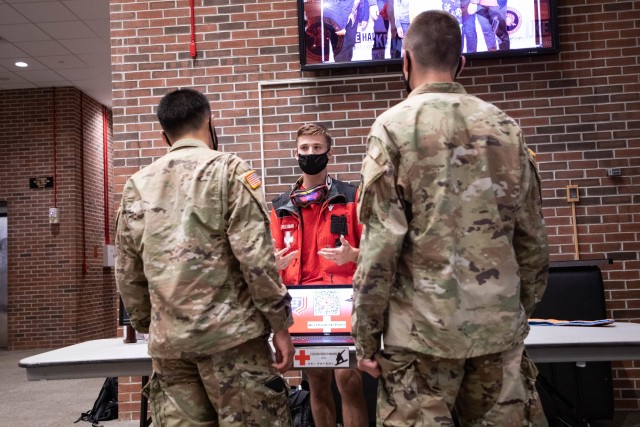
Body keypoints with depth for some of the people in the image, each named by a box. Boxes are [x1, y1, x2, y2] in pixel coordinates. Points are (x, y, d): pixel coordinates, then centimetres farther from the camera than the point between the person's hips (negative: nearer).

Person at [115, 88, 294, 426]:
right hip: (229, 334, -4)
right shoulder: (228, 170, -2)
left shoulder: (137, 185, 10)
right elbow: (256, 257, -11)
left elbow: (128, 274, 12)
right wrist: (280, 325, -5)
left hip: (167, 341, 5)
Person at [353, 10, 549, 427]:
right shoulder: (505, 127, 6)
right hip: (500, 324, 4)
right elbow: (533, 239, 7)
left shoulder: (394, 126, -6)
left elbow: (381, 243, -11)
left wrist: (365, 335, -3)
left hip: (423, 327, -4)